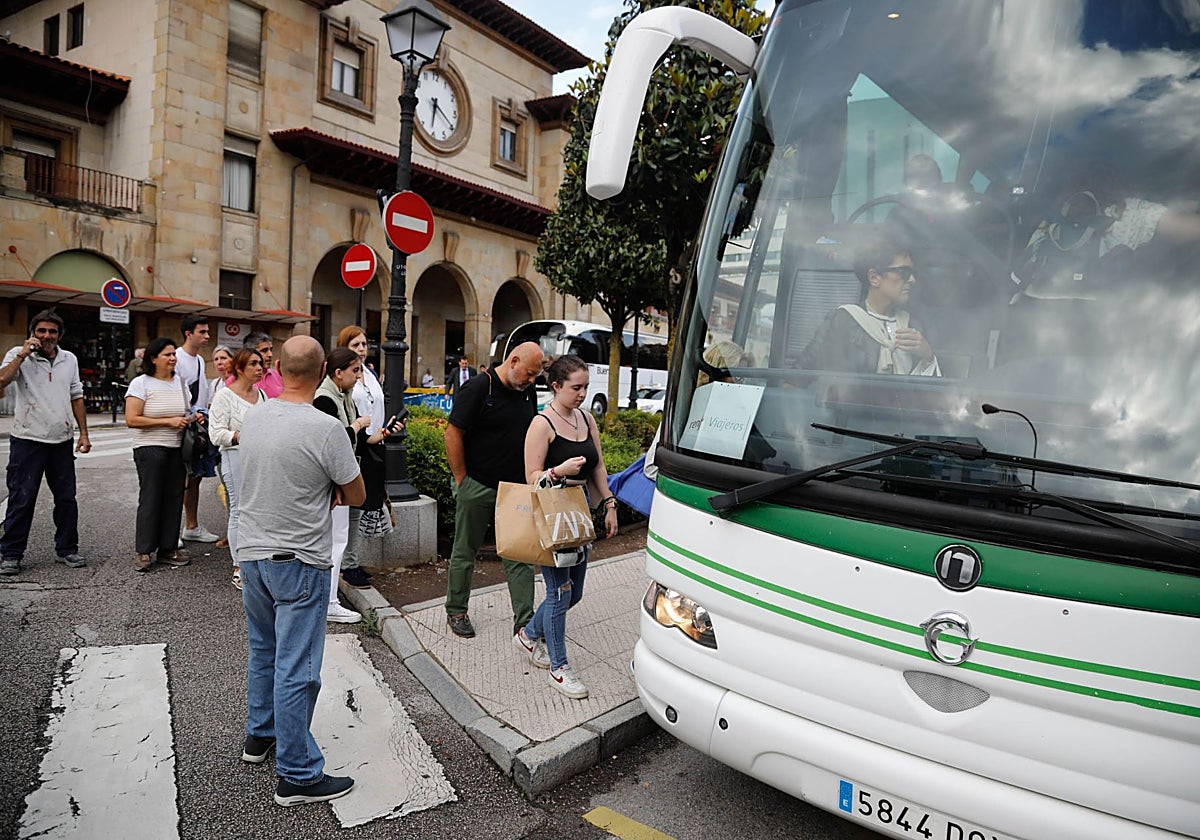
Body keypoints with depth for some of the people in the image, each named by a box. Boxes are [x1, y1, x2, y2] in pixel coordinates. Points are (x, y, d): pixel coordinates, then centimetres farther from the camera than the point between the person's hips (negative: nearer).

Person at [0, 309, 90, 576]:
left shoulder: (70, 359, 10)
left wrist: (83, 433, 10)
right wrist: (23, 353, -18)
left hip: (61, 442, 4)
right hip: (27, 441, -4)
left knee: (67, 498, 9)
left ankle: (67, 549, 20)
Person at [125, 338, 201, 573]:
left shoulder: (180, 382, 13)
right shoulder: (141, 383, -5)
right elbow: (131, 420, -13)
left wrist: (193, 417, 2)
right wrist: (168, 421, -16)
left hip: (177, 448, 5)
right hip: (150, 449, -5)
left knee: (174, 499, 6)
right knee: (150, 500, -4)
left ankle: (168, 549, 14)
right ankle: (144, 552, 5)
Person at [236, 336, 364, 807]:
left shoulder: (251, 416, -1)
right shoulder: (325, 429, -22)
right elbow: (357, 496, -11)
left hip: (251, 553, 7)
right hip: (299, 562, -7)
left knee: (263, 651, 25)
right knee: (296, 669, 2)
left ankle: (259, 736, 43)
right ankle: (297, 776, 14)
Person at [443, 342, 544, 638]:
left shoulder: (528, 392, 7)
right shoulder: (478, 388, -13)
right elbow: (453, 434, -13)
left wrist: (530, 478, 11)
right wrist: (461, 480, -11)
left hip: (514, 487, 6)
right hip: (477, 487, -5)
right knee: (465, 552, 10)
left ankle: (524, 620, 12)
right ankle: (456, 612, 27)